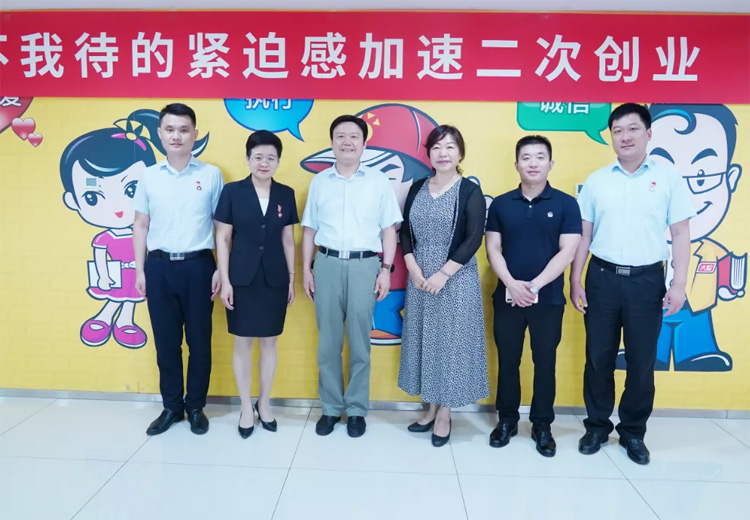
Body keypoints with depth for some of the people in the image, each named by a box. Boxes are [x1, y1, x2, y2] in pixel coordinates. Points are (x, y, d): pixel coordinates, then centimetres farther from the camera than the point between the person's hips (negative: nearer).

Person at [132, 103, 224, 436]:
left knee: (199, 340, 6)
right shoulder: (149, 176, 6)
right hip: (160, 266, 2)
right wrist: (140, 270, 5)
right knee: (166, 341, 10)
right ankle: (172, 407, 25)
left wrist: (221, 269, -3)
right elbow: (141, 226, 10)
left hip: (198, 265, -2)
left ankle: (196, 407, 22)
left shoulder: (211, 175, 1)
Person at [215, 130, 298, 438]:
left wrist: (292, 279, 6)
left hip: (275, 279, 2)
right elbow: (222, 239, -2)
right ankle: (246, 408, 23)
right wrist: (224, 280, -7)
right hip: (242, 278, -2)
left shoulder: (286, 194, 4)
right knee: (242, 344, 7)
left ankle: (264, 405, 28)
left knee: (269, 343, 11)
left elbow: (288, 240, 8)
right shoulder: (232, 191, -3)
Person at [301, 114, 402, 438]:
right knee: (328, 342, 7)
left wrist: (386, 269, -3)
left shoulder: (379, 181, 4)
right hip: (327, 264, 2)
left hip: (365, 265, -2)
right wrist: (306, 270, 6)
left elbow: (389, 229, 3)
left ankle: (357, 409, 19)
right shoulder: (319, 182, 10)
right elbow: (309, 230, 11)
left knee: (359, 342, 5)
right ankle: (331, 407, 21)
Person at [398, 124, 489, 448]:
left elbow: (473, 240, -12)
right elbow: (405, 232, 7)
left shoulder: (470, 192, -6)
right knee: (424, 341, 10)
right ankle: (431, 408, 26)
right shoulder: (417, 188, 7)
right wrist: (413, 269, -7)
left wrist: (443, 273, -16)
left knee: (451, 342, 3)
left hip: (455, 279, -4)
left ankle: (444, 414, 18)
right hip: (420, 277, 4)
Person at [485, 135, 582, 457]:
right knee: (507, 361, 10)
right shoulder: (501, 204, 3)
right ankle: (506, 420, 26)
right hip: (507, 296, 1)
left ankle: (542, 425, 24)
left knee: (545, 363, 9)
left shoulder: (566, 204, -2)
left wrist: (535, 286, -15)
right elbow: (493, 249, 1)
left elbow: (567, 252, -8)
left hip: (548, 298, -1)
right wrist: (511, 284, -14)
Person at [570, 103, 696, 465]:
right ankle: (597, 426, 26)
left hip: (647, 279, -1)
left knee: (642, 361, 8)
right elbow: (583, 236, 7)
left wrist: (679, 283, -6)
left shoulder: (668, 177, 1)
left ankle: (633, 432, 26)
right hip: (603, 277, 1)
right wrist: (575, 281, 3)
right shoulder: (596, 180, 5)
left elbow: (681, 233, 1)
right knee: (598, 357, 9)